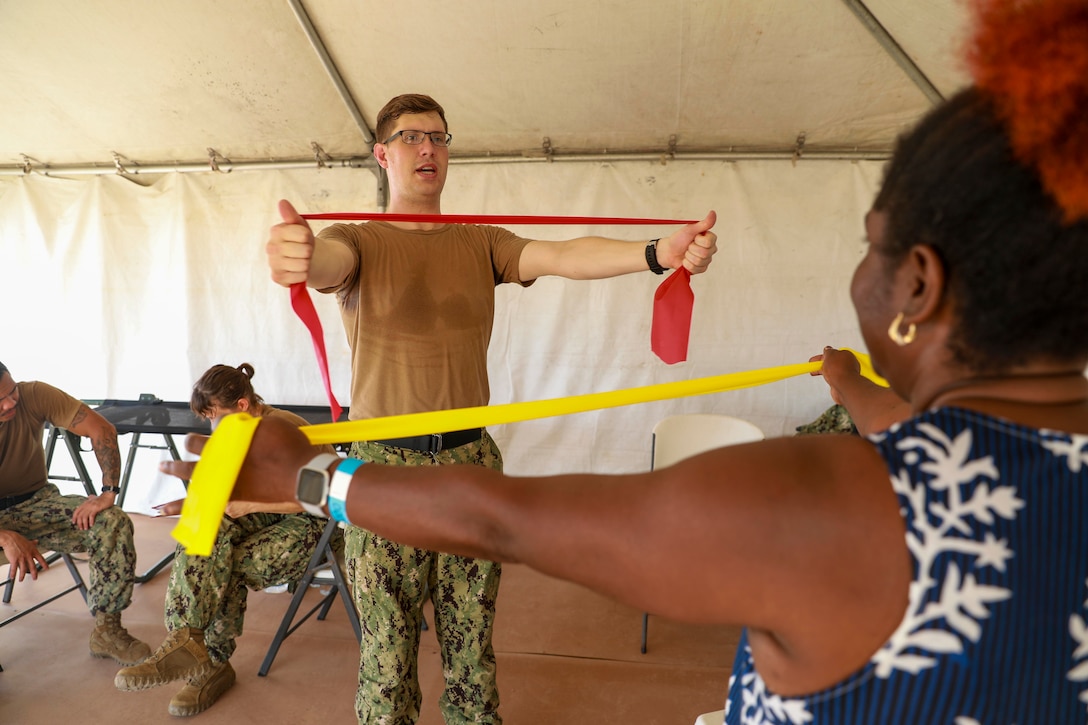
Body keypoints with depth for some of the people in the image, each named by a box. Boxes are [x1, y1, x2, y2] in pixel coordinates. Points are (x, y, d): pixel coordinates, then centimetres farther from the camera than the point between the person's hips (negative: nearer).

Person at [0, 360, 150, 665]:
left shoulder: (34, 395, -17)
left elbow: (102, 430, -17)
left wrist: (108, 493, -24)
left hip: (35, 502, 2)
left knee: (114, 523, -24)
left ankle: (107, 631, -13)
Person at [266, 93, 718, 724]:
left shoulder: (482, 245, 9)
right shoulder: (360, 242, 1)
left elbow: (562, 256, -8)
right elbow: (328, 260, -23)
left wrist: (658, 253, -26)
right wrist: (298, 258, -49)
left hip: (471, 459, 3)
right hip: (385, 464, -2)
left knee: (472, 642, 14)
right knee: (388, 649, 7)